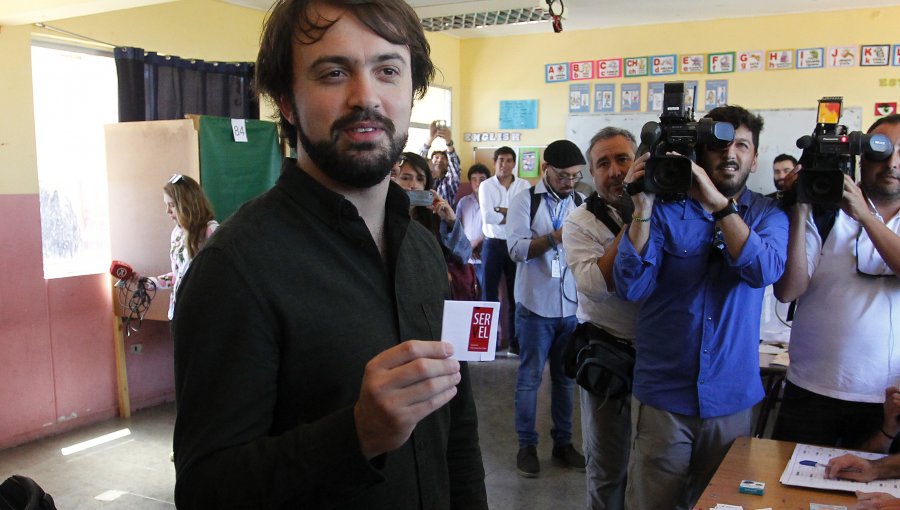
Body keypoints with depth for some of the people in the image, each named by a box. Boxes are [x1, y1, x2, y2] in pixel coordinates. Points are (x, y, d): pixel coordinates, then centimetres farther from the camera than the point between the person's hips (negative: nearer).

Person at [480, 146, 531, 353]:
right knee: (489, 293, 4)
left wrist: (500, 211, -14)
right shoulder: (486, 186, -2)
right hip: (493, 244, -1)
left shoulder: (525, 186, 2)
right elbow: (488, 217, -15)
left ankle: (515, 341, 17)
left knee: (516, 294, 7)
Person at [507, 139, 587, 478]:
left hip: (573, 307, 4)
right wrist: (556, 236, -25)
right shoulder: (524, 201, -5)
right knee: (530, 378, 7)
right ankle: (527, 445, 20)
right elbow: (516, 249, -15)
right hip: (536, 306, -3)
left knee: (566, 378, 14)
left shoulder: (582, 204, 5)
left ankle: (562, 443, 28)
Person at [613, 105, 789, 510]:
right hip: (662, 394, -1)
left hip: (732, 397, 2)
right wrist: (643, 209, -24)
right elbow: (630, 287, -15)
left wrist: (719, 202, -26)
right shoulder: (665, 209, -4)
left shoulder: (767, 214, 2)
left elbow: (764, 270, -19)